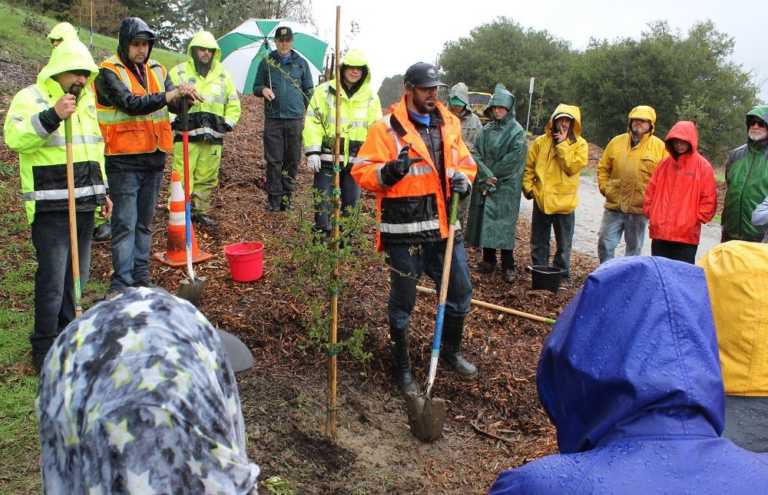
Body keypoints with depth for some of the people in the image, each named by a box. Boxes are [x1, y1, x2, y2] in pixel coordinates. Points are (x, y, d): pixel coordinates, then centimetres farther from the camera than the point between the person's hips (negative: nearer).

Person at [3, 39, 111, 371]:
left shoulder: (86, 101, 17)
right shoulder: (31, 98, -6)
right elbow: (14, 138, -23)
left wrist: (101, 190, 22)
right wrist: (52, 116, -32)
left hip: (84, 205, 7)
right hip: (50, 207, -7)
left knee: (78, 276, 13)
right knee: (52, 279, -5)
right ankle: (44, 349, 9)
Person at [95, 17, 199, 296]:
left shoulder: (157, 70, 10)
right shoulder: (109, 72, -7)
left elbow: (174, 104, 1)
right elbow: (130, 103, -22)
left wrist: (183, 97, -22)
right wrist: (168, 96, -32)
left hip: (154, 157, 6)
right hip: (124, 160, -6)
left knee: (145, 222, 13)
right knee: (125, 224, -5)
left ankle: (141, 277, 24)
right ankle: (121, 283, 1)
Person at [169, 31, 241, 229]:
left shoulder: (223, 75, 12)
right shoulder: (179, 72, 3)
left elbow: (234, 104, 19)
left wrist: (227, 124, 8)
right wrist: (174, 121, -6)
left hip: (213, 137, 3)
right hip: (185, 134, -3)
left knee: (207, 177, 9)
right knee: (183, 176, -5)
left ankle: (201, 210, 22)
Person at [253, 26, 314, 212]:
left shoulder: (301, 63, 10)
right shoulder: (267, 62, 9)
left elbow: (309, 90, 16)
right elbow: (256, 87, 14)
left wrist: (303, 108, 5)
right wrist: (263, 90, -8)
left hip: (295, 118, 1)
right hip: (273, 119, -1)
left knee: (293, 159, 3)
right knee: (273, 160, -1)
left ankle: (287, 195, 14)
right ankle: (274, 199, 4)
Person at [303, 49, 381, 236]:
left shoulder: (371, 97, 7)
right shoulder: (324, 91, -1)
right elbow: (312, 122, -3)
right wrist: (312, 151, -12)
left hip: (355, 159, 3)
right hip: (327, 157, -2)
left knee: (350, 203, 11)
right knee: (323, 202, -2)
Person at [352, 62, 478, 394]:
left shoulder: (449, 123, 10)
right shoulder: (387, 128, -8)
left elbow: (464, 161, 20)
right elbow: (362, 171, -10)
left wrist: (463, 178, -2)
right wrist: (388, 172, -29)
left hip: (444, 225, 6)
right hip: (405, 230, -6)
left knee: (460, 291, 16)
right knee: (403, 301, 7)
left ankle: (451, 352, 40)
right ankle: (402, 367, 27)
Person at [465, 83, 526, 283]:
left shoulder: (517, 131, -4)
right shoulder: (486, 129, 8)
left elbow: (513, 159, -11)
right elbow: (476, 153, 2)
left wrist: (493, 175, -9)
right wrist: (486, 175, -12)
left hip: (506, 186, -4)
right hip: (484, 184, 4)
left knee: (504, 224, -3)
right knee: (485, 220, 6)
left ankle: (508, 266, 5)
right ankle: (488, 260, 18)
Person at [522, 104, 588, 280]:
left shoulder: (580, 144, -2)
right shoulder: (541, 141, 2)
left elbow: (572, 167, -16)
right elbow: (529, 167, 6)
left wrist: (562, 145, -16)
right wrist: (528, 186, -4)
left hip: (565, 202, -2)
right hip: (541, 200, 2)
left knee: (564, 245, 9)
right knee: (539, 243, 13)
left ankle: (562, 275, 23)